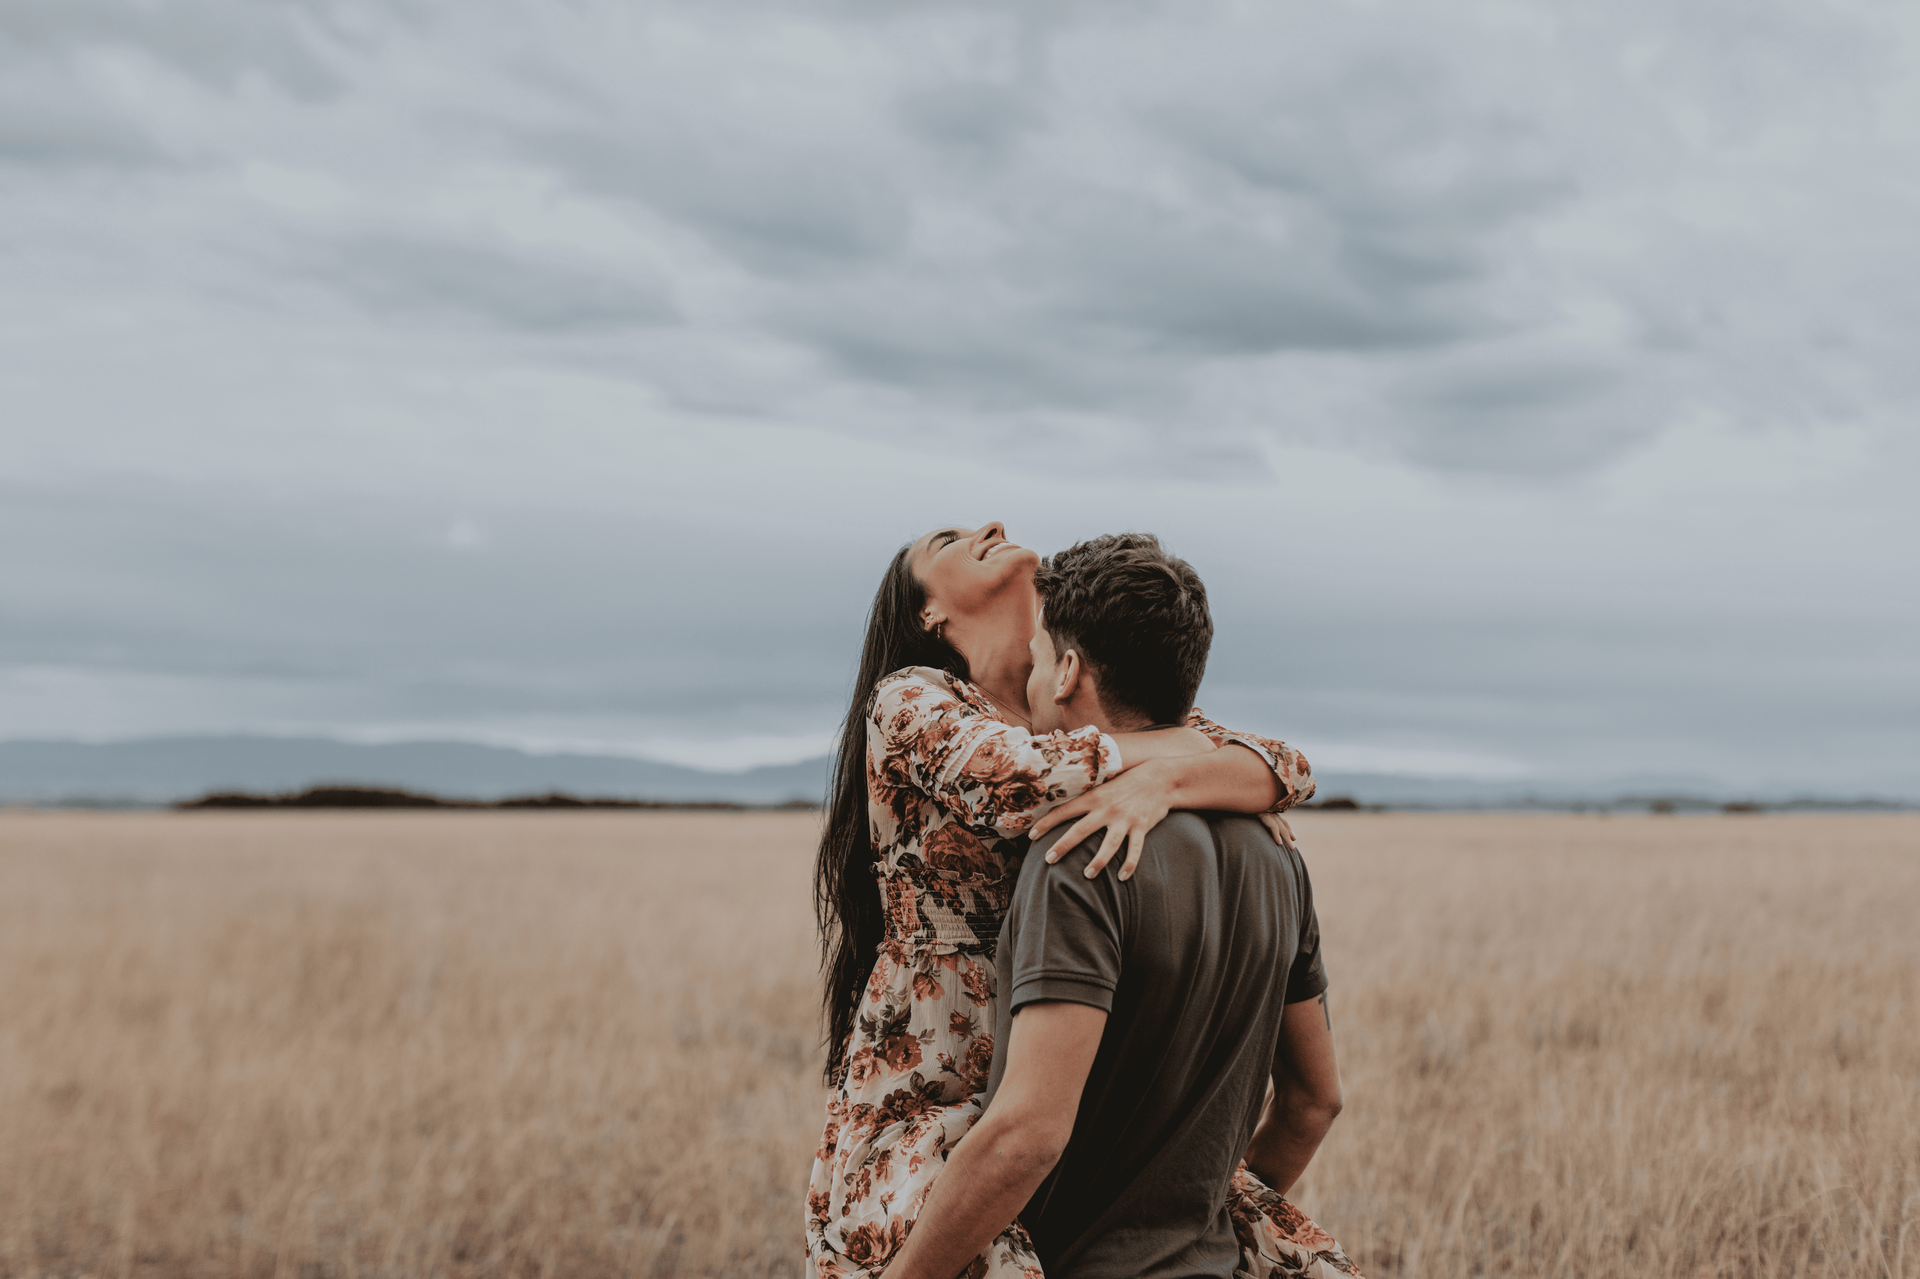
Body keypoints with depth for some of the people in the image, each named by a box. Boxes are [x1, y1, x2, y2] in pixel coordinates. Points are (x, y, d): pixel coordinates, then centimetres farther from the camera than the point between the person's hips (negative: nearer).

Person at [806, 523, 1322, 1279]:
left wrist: (1161, 779, -20)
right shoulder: (910, 701, -3)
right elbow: (1017, 777, -23)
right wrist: (1192, 746, -7)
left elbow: (1288, 770, 0)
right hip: (929, 1111, -5)